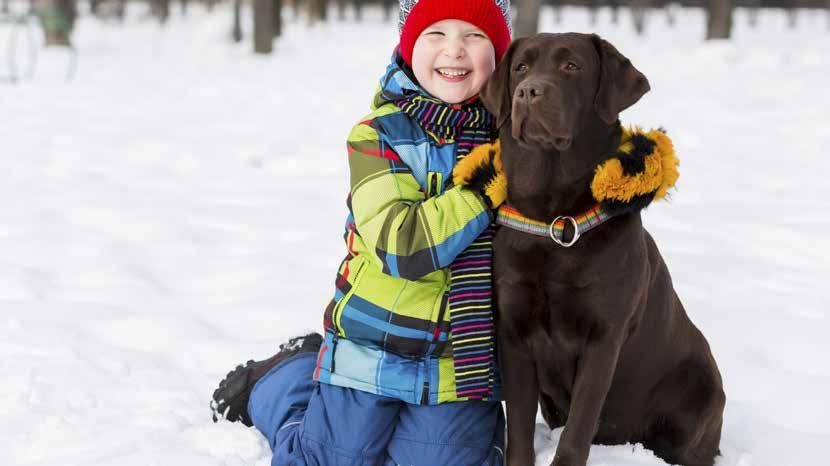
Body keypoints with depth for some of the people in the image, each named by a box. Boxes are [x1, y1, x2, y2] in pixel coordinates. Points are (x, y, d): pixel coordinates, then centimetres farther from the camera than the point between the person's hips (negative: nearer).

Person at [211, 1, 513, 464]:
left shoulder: (508, 134, -1)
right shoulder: (378, 136, -11)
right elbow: (403, 244, -22)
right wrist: (489, 191, -24)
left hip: (462, 360, 2)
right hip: (372, 350, -2)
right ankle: (276, 380, 37)